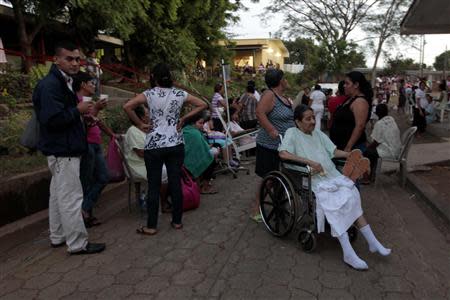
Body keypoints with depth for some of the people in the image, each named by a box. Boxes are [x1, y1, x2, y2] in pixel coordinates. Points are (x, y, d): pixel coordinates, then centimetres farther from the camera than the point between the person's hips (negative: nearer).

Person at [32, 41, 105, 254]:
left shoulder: (63, 82, 16)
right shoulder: (50, 85, -17)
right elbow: (52, 118, -27)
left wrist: (81, 111, 6)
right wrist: (78, 110, -16)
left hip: (64, 150, 11)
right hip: (62, 151, -11)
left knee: (59, 195, 17)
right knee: (71, 197, -5)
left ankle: (57, 237, 30)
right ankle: (77, 244, 5)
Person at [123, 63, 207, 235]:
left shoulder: (149, 94, -5)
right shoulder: (179, 94, 3)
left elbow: (127, 106, -17)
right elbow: (202, 105, 9)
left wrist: (140, 124, -6)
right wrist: (183, 118, 6)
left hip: (154, 145, -2)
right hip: (176, 145, 3)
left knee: (154, 186, 4)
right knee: (176, 183, 9)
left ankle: (151, 226, 12)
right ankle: (177, 221, 20)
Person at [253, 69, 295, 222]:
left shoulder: (285, 98, 14)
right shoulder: (269, 95, -13)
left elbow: (292, 116, 24)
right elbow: (260, 113, -26)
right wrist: (271, 130, -31)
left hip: (284, 145, 9)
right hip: (270, 145, -9)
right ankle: (256, 210, 10)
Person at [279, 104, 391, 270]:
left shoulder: (318, 134, 22)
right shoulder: (292, 133, 2)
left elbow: (334, 151, 14)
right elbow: (283, 153, -14)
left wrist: (348, 154, -7)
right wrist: (309, 162, -18)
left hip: (333, 176, 6)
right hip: (314, 181, -6)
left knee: (352, 197, -18)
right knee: (335, 203, -27)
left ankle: (373, 242, -12)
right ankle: (348, 253, -26)